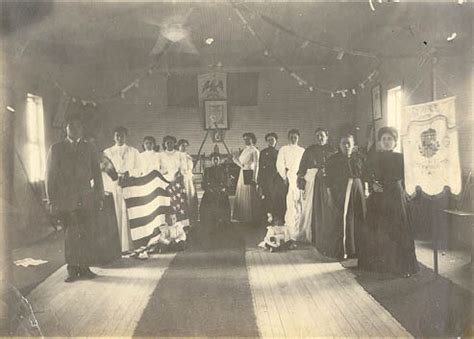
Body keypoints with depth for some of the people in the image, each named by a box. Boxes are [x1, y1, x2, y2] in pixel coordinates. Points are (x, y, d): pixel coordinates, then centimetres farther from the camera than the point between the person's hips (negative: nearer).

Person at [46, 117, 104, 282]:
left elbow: (97, 174, 13)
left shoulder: (89, 149, 15)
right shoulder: (56, 149, 10)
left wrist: (100, 197, 6)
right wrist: (52, 201, -1)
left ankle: (84, 267, 8)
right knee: (71, 234, -5)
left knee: (85, 234, 0)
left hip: (87, 199, 2)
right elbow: (50, 176, 6)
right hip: (66, 199, -1)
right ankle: (72, 269, 4)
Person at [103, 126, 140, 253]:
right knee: (117, 215, -5)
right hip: (114, 186, 0)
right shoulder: (107, 152, 13)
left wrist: (128, 173, -10)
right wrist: (117, 176, -11)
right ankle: (118, 246, -2)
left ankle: (132, 245, -2)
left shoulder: (133, 151, 14)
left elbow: (138, 169, 9)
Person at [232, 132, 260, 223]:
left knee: (249, 197, -3)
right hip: (242, 174, 8)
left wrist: (254, 178, -15)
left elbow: (256, 165, -9)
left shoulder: (254, 151, -5)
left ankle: (251, 217, 5)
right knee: (241, 195, 8)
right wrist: (236, 160, 1)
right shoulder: (244, 150, 17)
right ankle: (242, 216, 17)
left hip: (250, 174, -8)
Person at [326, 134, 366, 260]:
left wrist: (365, 191, 5)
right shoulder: (333, 159, 0)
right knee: (342, 220, -4)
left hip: (357, 190, 4)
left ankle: (356, 248, 18)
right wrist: (330, 196, -6)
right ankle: (340, 250, 8)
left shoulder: (359, 157, 8)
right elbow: (329, 179, -2)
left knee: (358, 220, 5)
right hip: (340, 191, -3)